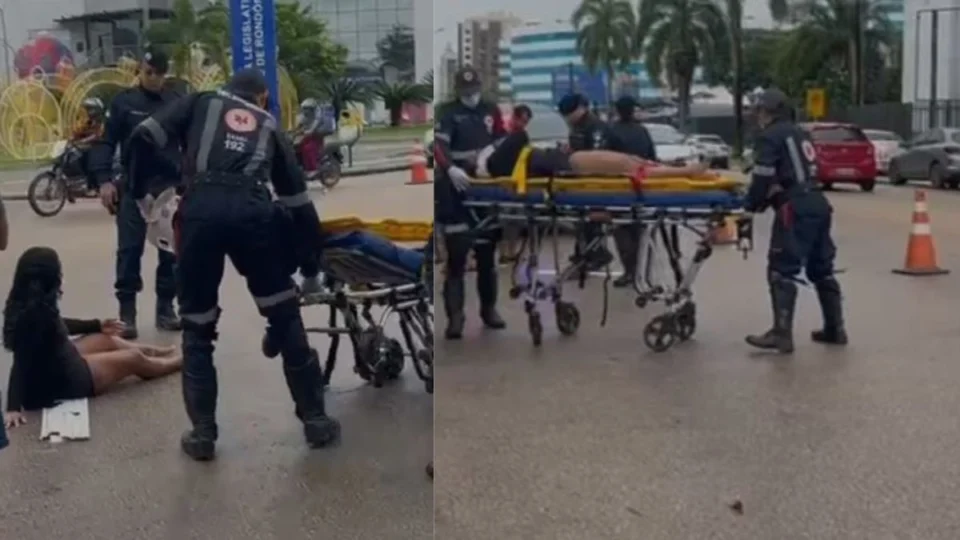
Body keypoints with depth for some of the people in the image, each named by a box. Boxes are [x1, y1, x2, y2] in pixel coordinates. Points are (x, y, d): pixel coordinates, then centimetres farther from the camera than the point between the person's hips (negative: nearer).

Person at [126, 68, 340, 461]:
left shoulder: (201, 102, 26)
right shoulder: (270, 127, 29)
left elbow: (141, 140, 11)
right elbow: (296, 197, 26)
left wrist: (140, 195, 22)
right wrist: (315, 248, 33)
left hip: (199, 211, 0)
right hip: (251, 212, 1)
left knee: (197, 327, 15)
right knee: (285, 316, 16)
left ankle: (202, 435, 17)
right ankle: (315, 420, 19)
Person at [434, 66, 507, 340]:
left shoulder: (491, 112, 12)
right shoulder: (448, 115, -3)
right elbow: (439, 145, -18)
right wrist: (451, 168, -37)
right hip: (457, 189, -4)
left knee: (487, 254, 13)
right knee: (457, 257, -7)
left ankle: (489, 309, 25)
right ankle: (455, 317, -6)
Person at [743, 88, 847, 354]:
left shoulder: (770, 136, -2)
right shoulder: (799, 134, 24)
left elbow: (764, 177, -12)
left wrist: (752, 204, 2)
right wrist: (764, 198, 18)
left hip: (795, 210, -9)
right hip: (817, 205, 9)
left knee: (781, 271, -8)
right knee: (821, 269, 15)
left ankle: (782, 334, -12)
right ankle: (835, 329, 20)